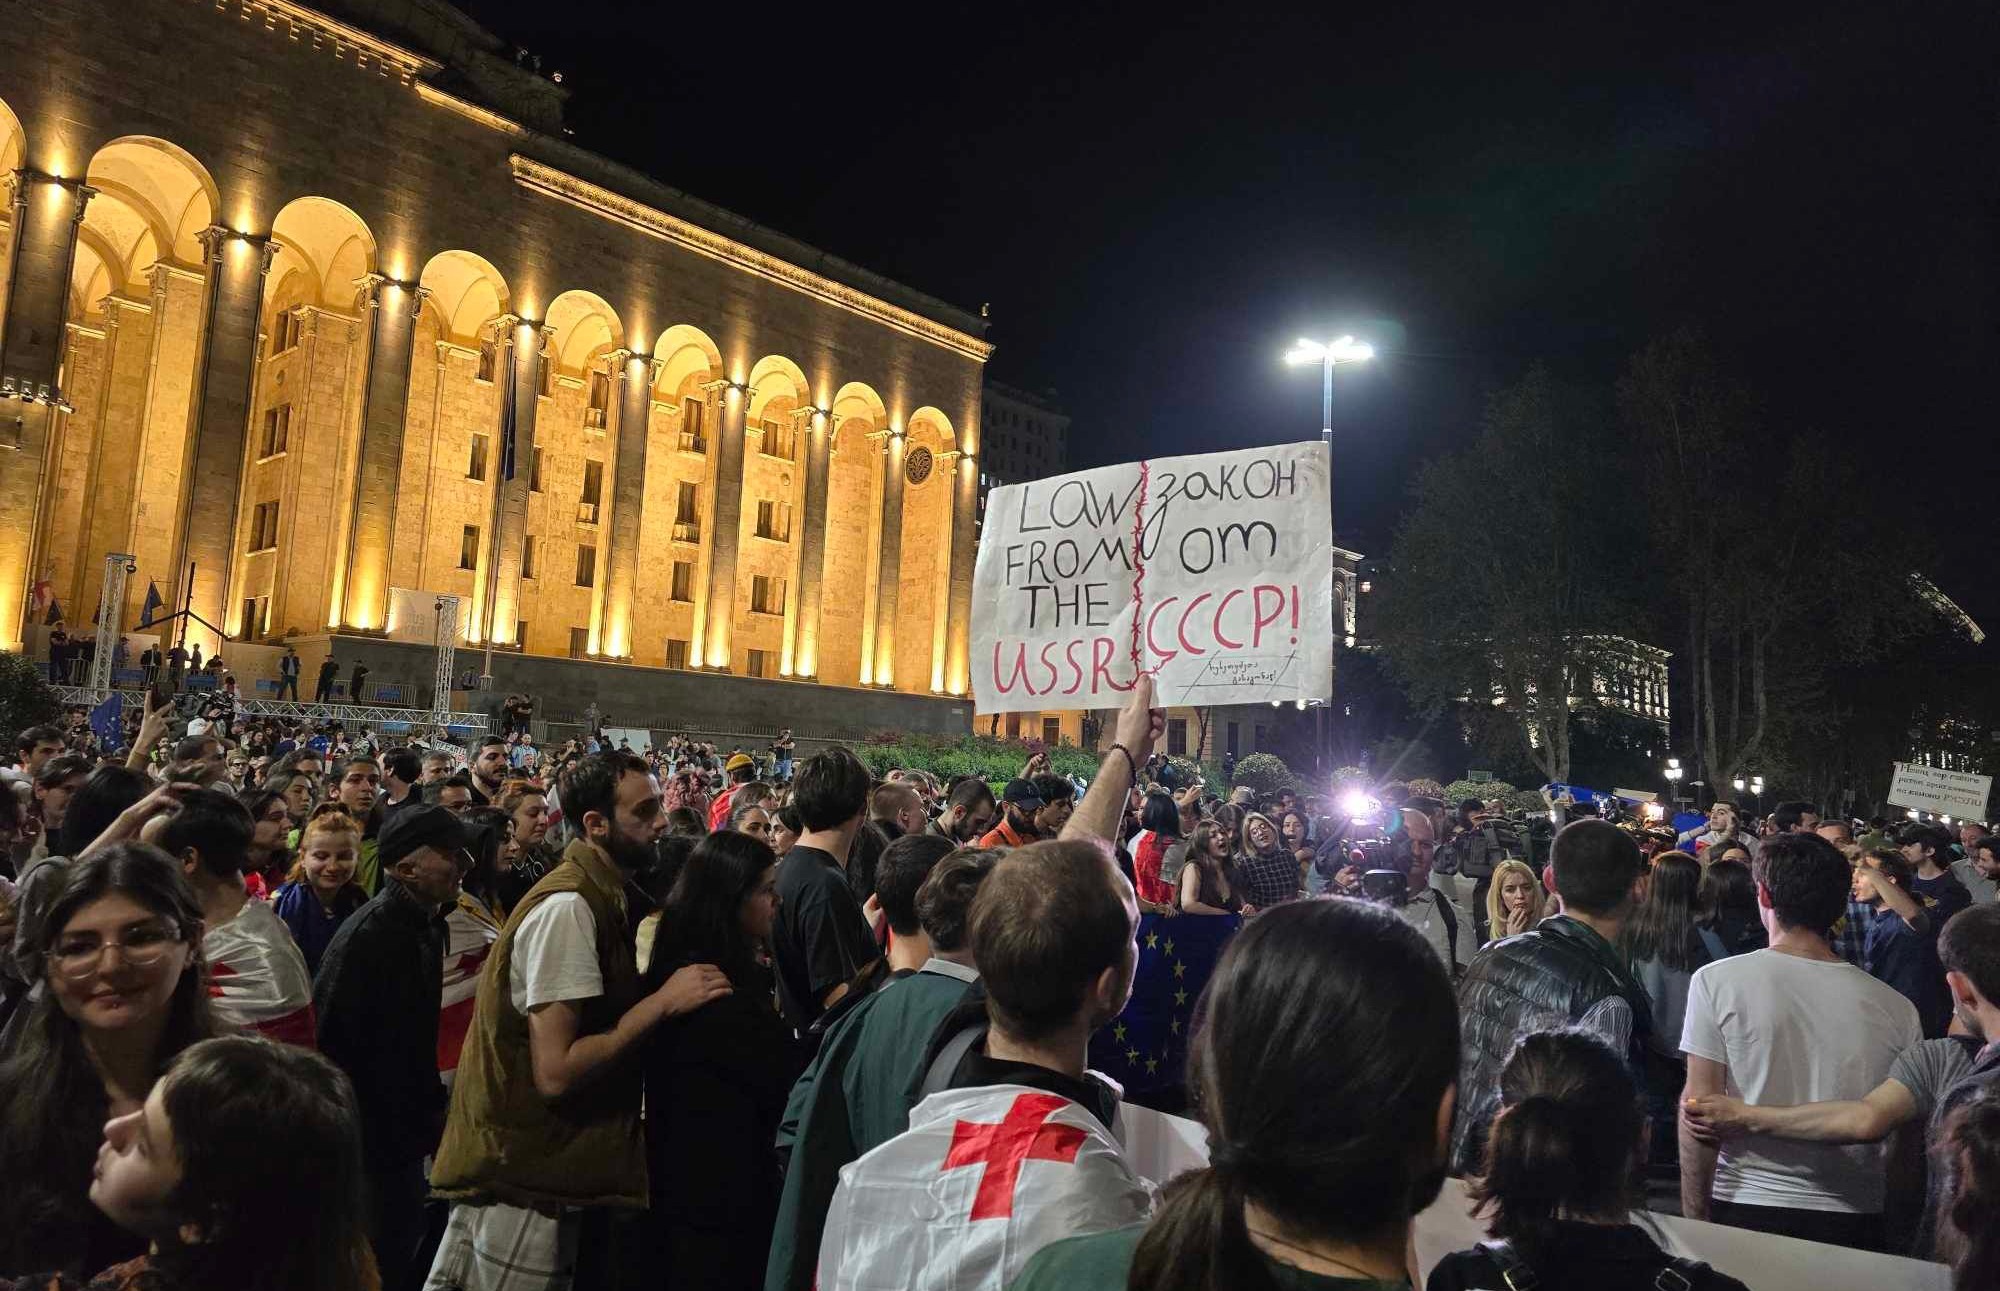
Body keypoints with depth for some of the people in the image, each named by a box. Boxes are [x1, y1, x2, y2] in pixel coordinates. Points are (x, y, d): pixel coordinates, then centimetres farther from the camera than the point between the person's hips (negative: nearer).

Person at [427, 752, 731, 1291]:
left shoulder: (597, 895, 8)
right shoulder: (568, 906, -21)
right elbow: (556, 1071, -25)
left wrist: (656, 995, -1)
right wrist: (663, 1001, -21)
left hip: (546, 1161, 9)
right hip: (523, 1172, -9)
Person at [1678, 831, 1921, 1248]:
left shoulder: (1717, 981, -10)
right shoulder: (1898, 1010, -4)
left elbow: (1700, 1107, -10)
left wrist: (1694, 1216, -2)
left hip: (1743, 1211, -2)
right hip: (1856, 1218, 2)